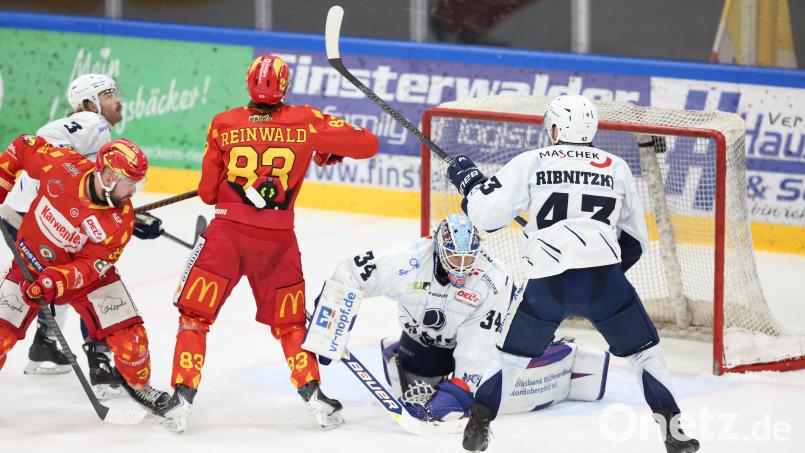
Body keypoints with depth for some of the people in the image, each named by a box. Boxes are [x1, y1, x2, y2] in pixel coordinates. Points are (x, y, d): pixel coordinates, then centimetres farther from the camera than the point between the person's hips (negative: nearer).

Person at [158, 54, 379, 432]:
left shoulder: (223, 125, 0)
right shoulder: (307, 123, 0)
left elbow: (207, 192, 7)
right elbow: (368, 144, 5)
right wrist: (333, 149, 24)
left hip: (227, 232, -1)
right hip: (278, 241, 1)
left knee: (194, 315, 7)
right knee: (289, 322, 19)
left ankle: (182, 400, -1)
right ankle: (314, 395, 14)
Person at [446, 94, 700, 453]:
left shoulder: (530, 163, 9)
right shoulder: (617, 168, 17)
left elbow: (487, 214, 7)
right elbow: (635, 241, 22)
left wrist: (469, 179, 24)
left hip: (547, 284, 0)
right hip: (605, 282, 0)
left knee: (511, 354, 21)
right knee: (644, 353, 15)